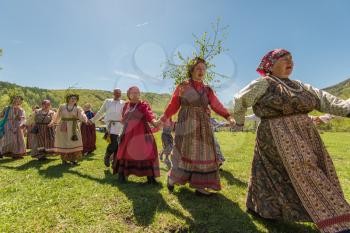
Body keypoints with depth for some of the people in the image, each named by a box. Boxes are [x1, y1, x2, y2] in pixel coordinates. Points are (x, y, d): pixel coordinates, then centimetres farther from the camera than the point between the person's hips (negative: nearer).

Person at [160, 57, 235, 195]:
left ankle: (199, 186, 17)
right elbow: (173, 105, 0)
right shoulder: (183, 86, 2)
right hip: (187, 125, -4)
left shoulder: (207, 90, 11)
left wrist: (228, 116, -14)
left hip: (203, 127, 5)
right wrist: (163, 118, -6)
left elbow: (217, 105, 0)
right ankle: (172, 178, 25)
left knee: (203, 154, 5)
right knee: (184, 154, 0)